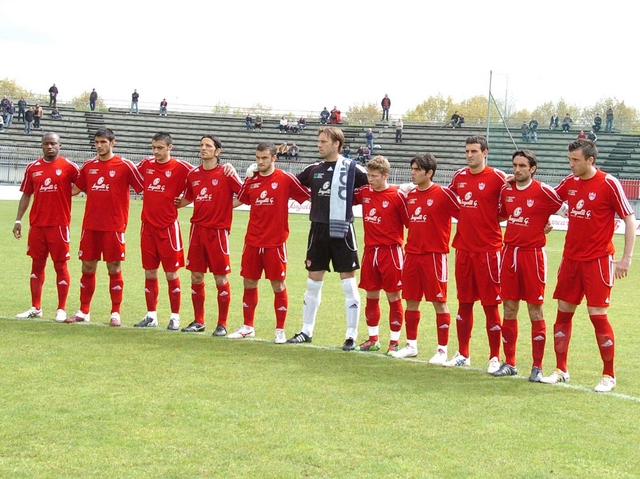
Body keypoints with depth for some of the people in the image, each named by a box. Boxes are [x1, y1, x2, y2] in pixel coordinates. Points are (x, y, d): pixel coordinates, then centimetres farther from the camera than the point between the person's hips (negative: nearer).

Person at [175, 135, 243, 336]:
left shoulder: (226, 173, -6)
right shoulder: (193, 174, 9)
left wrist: (227, 205, -8)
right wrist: (175, 203, 7)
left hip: (218, 231, -5)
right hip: (197, 229, 5)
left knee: (221, 278, 0)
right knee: (196, 277, 8)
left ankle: (222, 324, 7)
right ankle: (198, 321, 18)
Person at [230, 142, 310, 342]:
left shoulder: (286, 179, -6)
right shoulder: (250, 181, 6)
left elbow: (309, 197, -1)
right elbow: (238, 201, 20)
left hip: (275, 242, -4)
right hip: (252, 241, 4)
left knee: (278, 285, 1)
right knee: (249, 283, 10)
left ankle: (280, 330, 10)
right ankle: (247, 327, 23)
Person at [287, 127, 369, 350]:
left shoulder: (351, 168, -4)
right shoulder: (313, 170, 8)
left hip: (342, 231, -4)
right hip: (318, 231, 4)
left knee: (348, 284, -1)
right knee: (313, 283, 11)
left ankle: (351, 335, 5)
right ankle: (306, 331, 22)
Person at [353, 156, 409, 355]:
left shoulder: (397, 196, -11)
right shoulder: (364, 192, 4)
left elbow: (410, 222, -7)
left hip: (391, 251, -5)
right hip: (370, 251, 5)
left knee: (393, 297, 1)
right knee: (371, 296, 12)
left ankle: (394, 342, 8)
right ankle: (373, 339, 24)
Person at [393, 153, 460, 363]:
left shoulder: (443, 194, -10)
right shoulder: (410, 195, 10)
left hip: (434, 254, -6)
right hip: (412, 253, 6)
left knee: (439, 301, -2)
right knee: (411, 300, 11)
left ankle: (442, 349, 3)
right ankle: (411, 345, 22)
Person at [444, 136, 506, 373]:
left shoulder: (497, 178, -7)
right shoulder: (459, 177, 8)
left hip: (488, 250, -5)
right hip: (463, 248, 5)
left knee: (490, 304, -2)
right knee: (464, 302, 12)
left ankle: (495, 358, 5)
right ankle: (462, 354, 21)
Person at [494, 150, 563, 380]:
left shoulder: (543, 192, -8)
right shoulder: (506, 191, 8)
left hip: (532, 254, -5)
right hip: (509, 252, 5)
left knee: (535, 311, -1)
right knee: (509, 309, 7)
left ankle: (537, 367, 5)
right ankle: (509, 363, 16)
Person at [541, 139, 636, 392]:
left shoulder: (609, 184, -11)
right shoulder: (570, 182, 5)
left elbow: (630, 219, -9)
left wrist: (626, 258, -14)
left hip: (598, 260, -6)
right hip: (571, 258, 6)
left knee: (598, 315, -6)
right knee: (563, 312, 8)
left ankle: (608, 376, 6)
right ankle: (560, 370, 20)